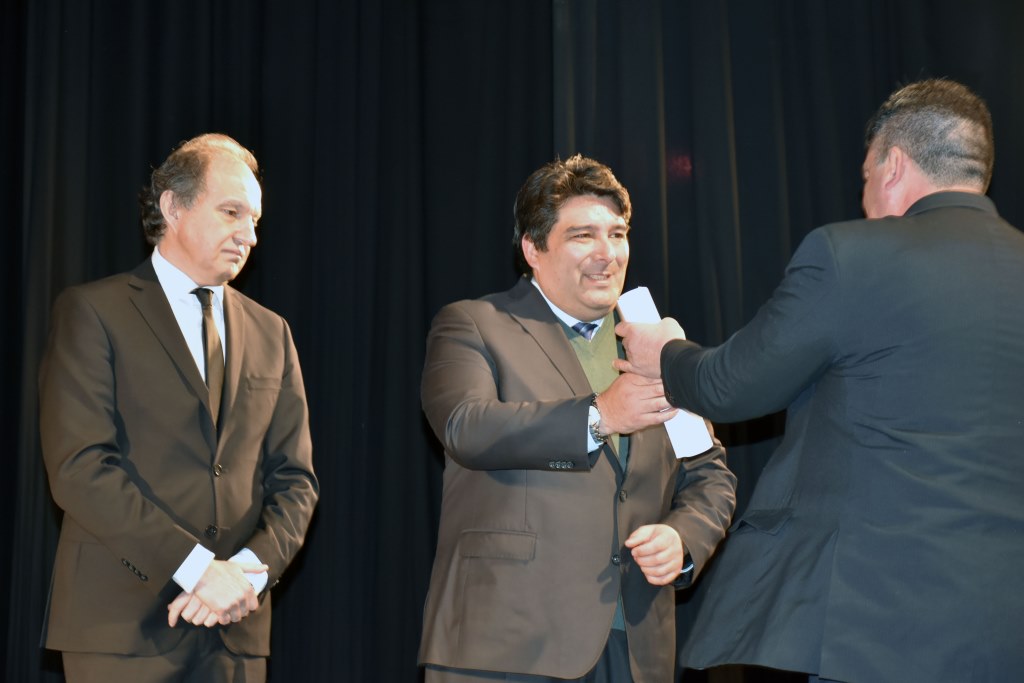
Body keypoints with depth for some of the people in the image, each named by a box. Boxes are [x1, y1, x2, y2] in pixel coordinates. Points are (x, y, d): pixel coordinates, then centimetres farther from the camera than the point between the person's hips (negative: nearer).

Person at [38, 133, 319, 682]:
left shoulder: (270, 334, 14)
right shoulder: (91, 312, -1)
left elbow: (294, 478, 10)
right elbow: (79, 467, -11)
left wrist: (251, 568, -8)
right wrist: (196, 566, -16)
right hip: (124, 623, -4)